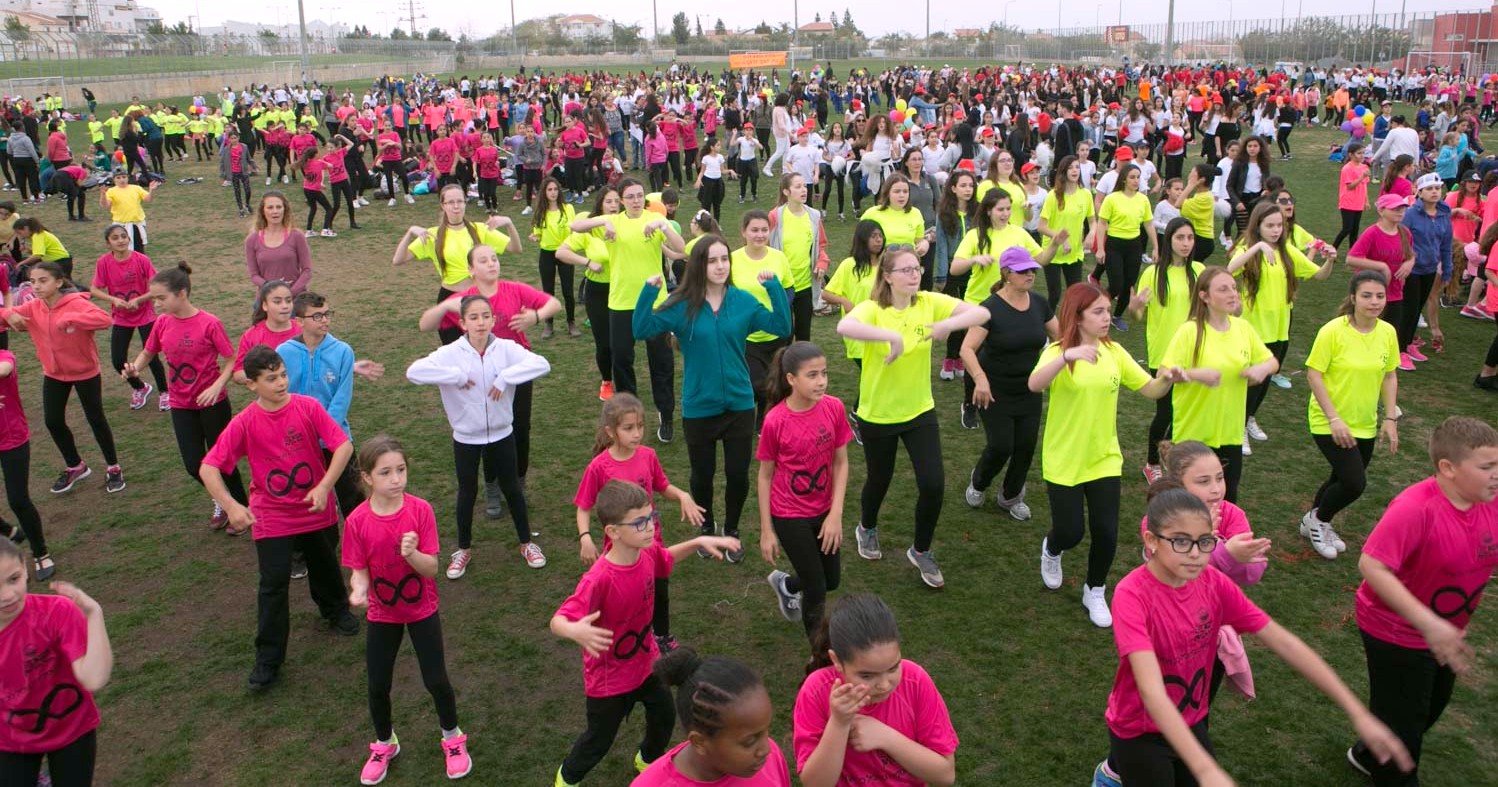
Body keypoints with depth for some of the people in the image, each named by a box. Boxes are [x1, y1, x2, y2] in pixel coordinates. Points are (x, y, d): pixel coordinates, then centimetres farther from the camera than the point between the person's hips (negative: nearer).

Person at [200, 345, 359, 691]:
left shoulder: (308, 407, -13)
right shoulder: (244, 422, -14)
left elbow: (344, 446, -17)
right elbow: (208, 468, -14)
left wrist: (324, 487, -27)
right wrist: (231, 505, -28)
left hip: (316, 509, 2)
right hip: (271, 517, -1)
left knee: (325, 566, 22)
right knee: (273, 585, -3)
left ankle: (335, 608, 53)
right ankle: (268, 660, 11)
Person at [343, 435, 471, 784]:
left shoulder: (420, 510, -19)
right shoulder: (357, 521, -17)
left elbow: (431, 569, -17)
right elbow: (360, 571, -9)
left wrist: (411, 553, -37)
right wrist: (359, 589, -31)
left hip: (422, 609, -1)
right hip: (381, 614, 1)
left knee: (436, 681, 5)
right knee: (378, 686, 12)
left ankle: (452, 740, 32)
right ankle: (384, 745, 40)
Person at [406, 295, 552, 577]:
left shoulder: (506, 348, -11)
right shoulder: (451, 353, -13)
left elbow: (541, 364, -23)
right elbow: (414, 371, -25)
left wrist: (505, 377, -30)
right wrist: (456, 375, -28)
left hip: (501, 434, 1)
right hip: (466, 437, 0)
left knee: (512, 488, 16)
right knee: (467, 492, 16)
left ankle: (526, 542, 34)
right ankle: (464, 548, 35)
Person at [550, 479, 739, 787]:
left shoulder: (647, 553, -16)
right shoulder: (599, 579, -38)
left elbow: (665, 558, 9)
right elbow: (558, 620, -41)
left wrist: (699, 541, -3)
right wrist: (575, 631, -63)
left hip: (646, 661, 6)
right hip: (609, 677, -6)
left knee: (664, 716, 24)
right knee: (599, 739, 16)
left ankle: (648, 759, 56)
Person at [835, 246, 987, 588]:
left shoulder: (929, 303, -9)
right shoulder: (872, 309, -21)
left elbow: (981, 312, -15)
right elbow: (844, 327, -43)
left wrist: (948, 324, -32)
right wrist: (891, 335, -51)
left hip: (920, 411, 3)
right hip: (877, 415, -3)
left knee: (933, 484, -4)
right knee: (880, 480, 17)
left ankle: (921, 550, 23)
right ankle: (867, 528, 51)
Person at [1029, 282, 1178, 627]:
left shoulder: (1114, 352, 1)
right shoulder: (1058, 351, -15)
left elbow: (1150, 389, 2)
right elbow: (1034, 384, -36)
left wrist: (1165, 379, -20)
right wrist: (1068, 356, -51)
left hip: (1105, 459, 4)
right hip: (1064, 461, -4)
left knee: (1106, 532, 3)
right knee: (1070, 532, 3)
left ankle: (1095, 592, 28)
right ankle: (1051, 551, 41)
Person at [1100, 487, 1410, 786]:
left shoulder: (1215, 584, -11)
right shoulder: (1132, 594, -28)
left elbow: (1284, 643, -10)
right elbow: (1151, 690, -37)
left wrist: (1357, 713, -13)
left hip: (1192, 724, 5)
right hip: (1139, 731, -5)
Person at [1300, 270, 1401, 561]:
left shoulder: (1388, 333, -2)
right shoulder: (1333, 331, -18)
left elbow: (1389, 376, 8)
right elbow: (1313, 374, -17)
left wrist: (1390, 418, 2)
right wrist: (1334, 419, -21)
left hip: (1365, 424, 6)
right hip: (1330, 422, -6)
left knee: (1343, 480, 16)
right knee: (1354, 483, -13)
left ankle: (1314, 522, 40)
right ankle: (1318, 520, 15)